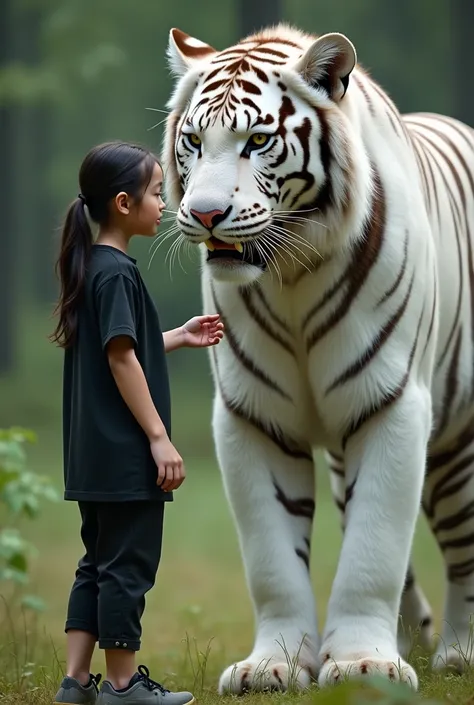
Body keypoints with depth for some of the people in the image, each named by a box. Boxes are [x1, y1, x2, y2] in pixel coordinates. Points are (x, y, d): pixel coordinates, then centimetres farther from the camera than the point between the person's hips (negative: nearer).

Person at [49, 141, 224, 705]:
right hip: (125, 452, -10)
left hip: (96, 453, 10)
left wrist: (179, 338, 20)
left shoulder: (92, 266, 13)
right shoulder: (118, 272, -16)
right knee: (128, 565, -1)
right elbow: (122, 360, -19)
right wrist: (159, 437, -18)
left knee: (99, 563, 13)